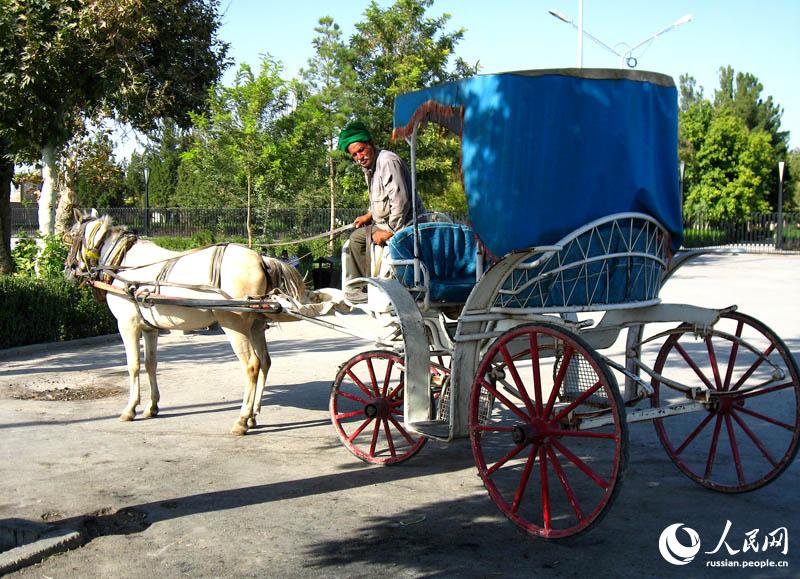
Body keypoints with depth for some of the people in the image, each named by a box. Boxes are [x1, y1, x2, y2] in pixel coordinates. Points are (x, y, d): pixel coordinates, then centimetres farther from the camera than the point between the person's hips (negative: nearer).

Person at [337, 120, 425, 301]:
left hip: (406, 222, -11)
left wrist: (390, 231, -24)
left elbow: (400, 200, -28)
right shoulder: (368, 167, 12)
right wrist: (369, 215, 15)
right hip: (386, 221, 11)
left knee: (373, 240, -28)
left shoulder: (388, 161, -21)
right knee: (356, 237, 17)